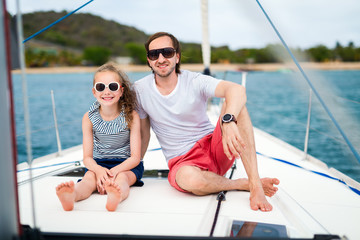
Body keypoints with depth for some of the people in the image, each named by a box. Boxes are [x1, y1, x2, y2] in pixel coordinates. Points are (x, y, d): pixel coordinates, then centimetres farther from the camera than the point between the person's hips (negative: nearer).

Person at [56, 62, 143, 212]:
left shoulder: (131, 116, -10)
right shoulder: (89, 118, -5)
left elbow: (135, 157, -12)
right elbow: (87, 157, -5)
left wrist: (114, 171, -30)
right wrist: (99, 170, -29)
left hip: (126, 164, -1)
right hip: (99, 164, 2)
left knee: (121, 178, -33)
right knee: (89, 178, -30)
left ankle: (116, 197, -66)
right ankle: (71, 196, -60)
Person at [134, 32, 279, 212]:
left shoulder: (195, 81, -8)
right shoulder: (140, 90, -1)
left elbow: (237, 89, -27)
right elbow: (143, 134, 9)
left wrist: (228, 120, -46)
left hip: (214, 148, 1)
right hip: (182, 162, 0)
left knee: (234, 105, -26)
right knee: (189, 179, -39)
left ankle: (255, 184, -29)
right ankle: (244, 184, -10)